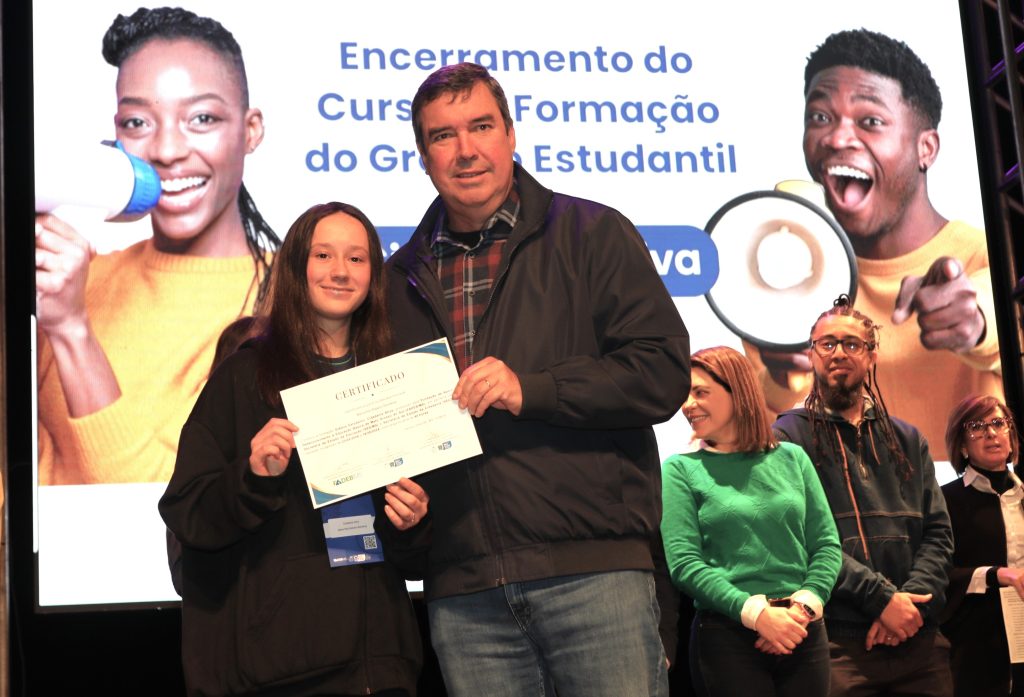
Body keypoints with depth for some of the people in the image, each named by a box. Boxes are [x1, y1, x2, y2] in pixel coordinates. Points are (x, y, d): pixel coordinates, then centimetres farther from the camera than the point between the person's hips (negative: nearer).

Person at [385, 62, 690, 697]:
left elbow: (663, 372, -4)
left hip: (595, 569, -3)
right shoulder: (403, 280, 17)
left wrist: (531, 388, -14)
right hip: (463, 590, 4)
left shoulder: (592, 234, 5)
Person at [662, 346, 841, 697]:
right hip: (726, 636, -2)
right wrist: (756, 613, -17)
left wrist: (804, 607, -10)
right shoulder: (681, 469, 1)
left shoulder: (792, 458, 9)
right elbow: (684, 565, -7)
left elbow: (827, 545, 7)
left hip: (803, 634, 3)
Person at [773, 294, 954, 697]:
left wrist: (912, 599, -8)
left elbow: (938, 533, 10)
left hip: (919, 642, 4)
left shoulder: (908, 440, 17)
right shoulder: (789, 437, 2)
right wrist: (881, 599, -15)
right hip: (839, 643, -4)